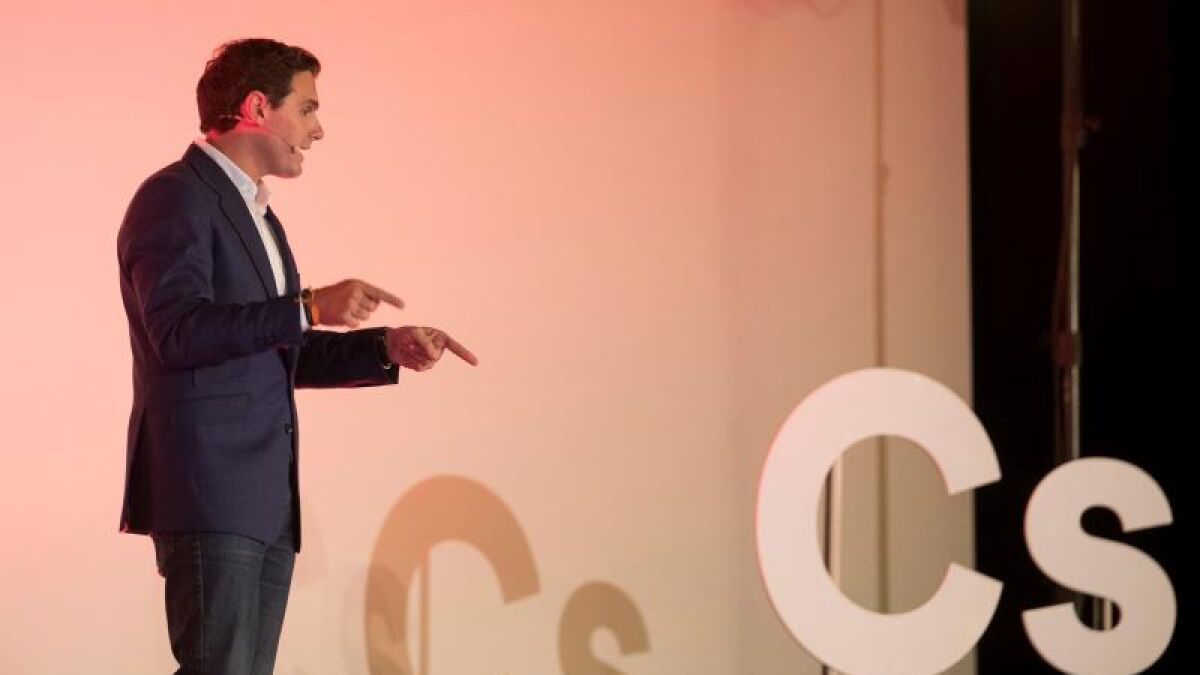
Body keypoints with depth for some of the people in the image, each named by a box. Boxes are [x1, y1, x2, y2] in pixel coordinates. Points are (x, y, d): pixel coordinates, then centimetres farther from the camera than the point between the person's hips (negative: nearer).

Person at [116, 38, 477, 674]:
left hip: (268, 499, 9)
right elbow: (178, 331, -21)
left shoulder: (256, 215, 23)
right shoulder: (175, 197, -7)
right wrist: (308, 307, -27)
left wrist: (388, 347, 13)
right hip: (207, 491, -9)